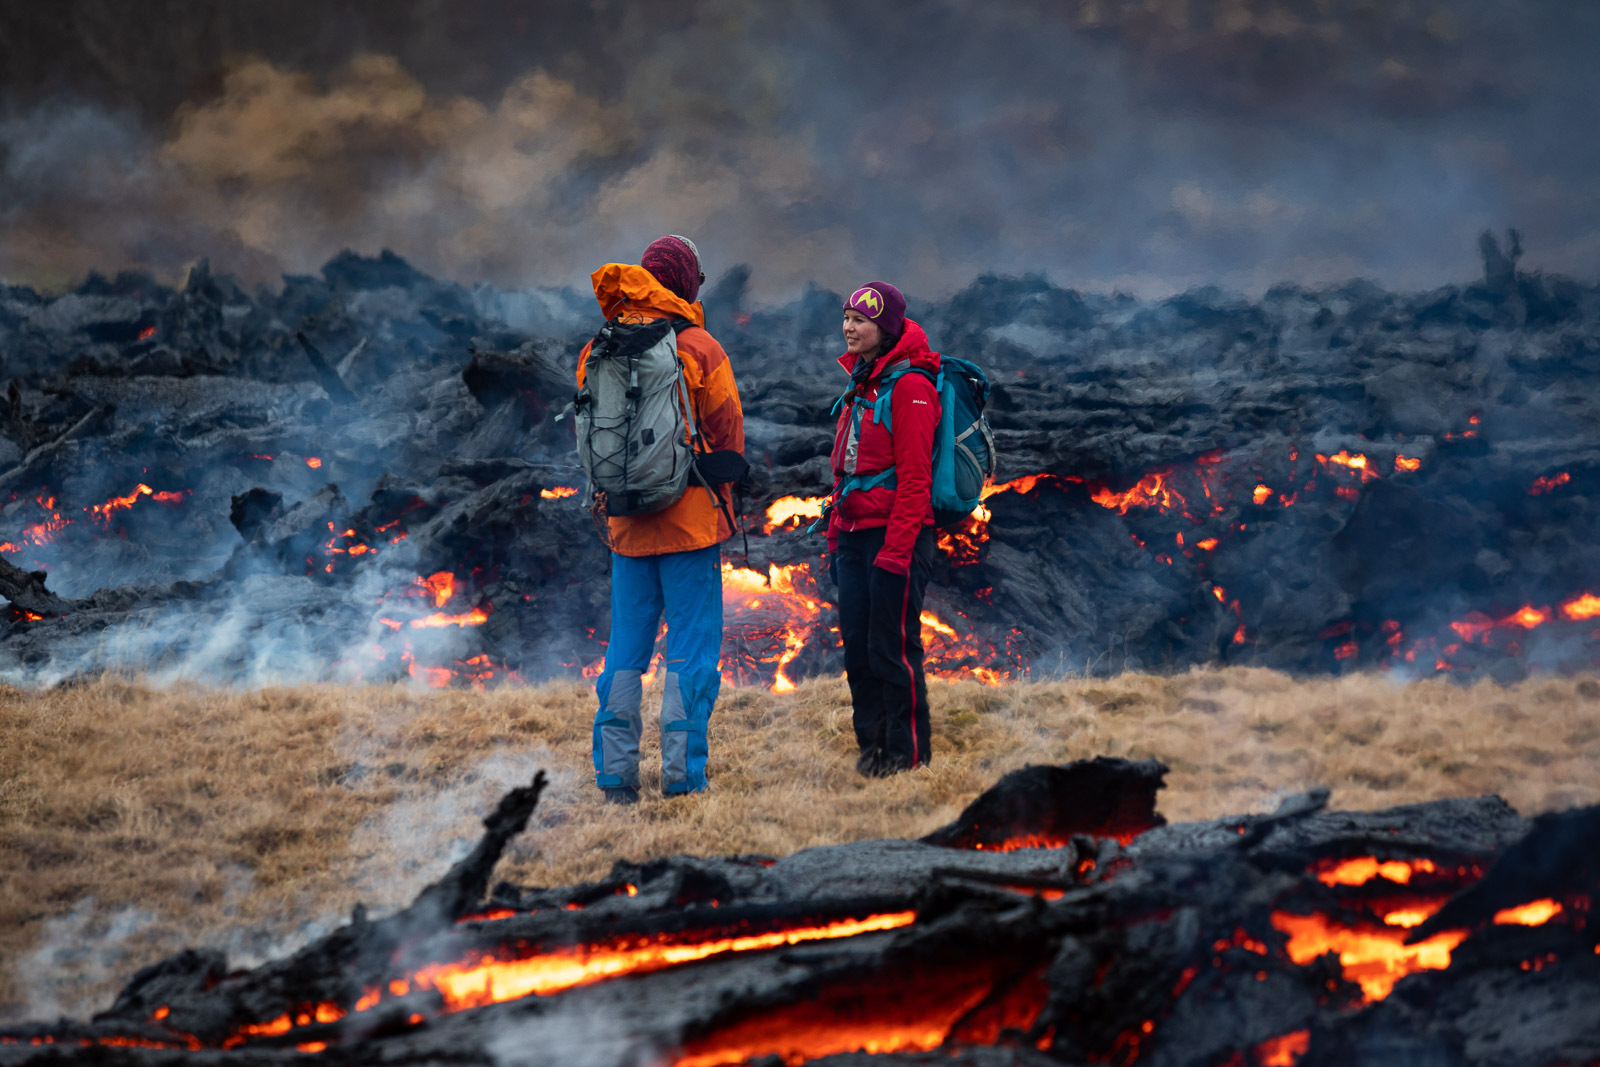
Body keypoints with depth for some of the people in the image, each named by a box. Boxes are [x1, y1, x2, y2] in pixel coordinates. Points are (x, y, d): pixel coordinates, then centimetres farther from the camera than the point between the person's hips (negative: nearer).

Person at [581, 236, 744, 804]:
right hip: (691, 519, -4)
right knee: (691, 647, 0)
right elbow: (729, 437, -3)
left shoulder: (597, 351, 4)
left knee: (626, 650, 11)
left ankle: (616, 775, 8)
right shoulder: (699, 350, -9)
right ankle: (681, 777, -4)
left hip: (626, 523, 4)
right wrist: (719, 490, 12)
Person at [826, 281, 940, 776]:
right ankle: (873, 747, 18)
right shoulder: (860, 384, 17)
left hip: (897, 535, -8)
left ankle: (908, 754, 3)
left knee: (892, 647, -5)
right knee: (857, 646, 9)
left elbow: (914, 475, -16)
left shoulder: (909, 386, -12)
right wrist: (835, 534, 17)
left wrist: (896, 548, -20)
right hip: (855, 535, 8)